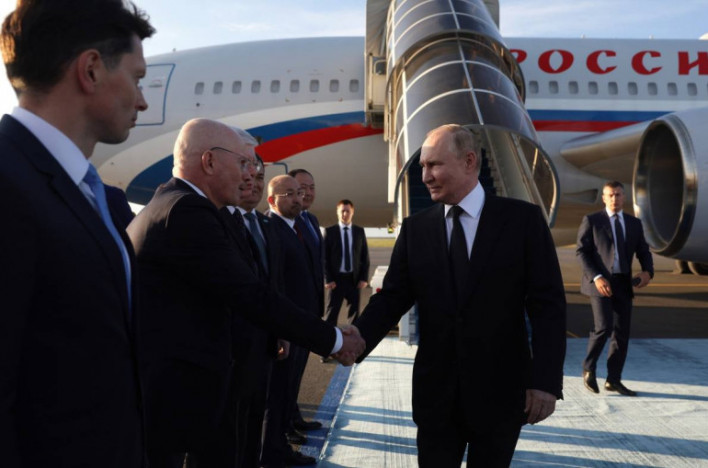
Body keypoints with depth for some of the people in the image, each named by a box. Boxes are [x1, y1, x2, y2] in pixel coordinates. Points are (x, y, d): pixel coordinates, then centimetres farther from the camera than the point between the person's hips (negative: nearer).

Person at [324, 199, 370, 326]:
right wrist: (328, 279, -8)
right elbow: (325, 256, -1)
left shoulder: (359, 231, 9)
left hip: (355, 278, 3)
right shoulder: (329, 231, 2)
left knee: (354, 312, 7)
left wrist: (364, 278, -1)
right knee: (332, 312, -1)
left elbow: (365, 256, 8)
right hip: (336, 278, -2)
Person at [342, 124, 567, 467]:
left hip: (501, 391, -2)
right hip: (435, 392, 2)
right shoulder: (415, 228, 2)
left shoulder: (523, 219, -6)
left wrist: (546, 380, -14)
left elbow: (547, 305, -7)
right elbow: (391, 299, 0)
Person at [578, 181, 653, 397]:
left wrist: (647, 271, -9)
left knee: (622, 332, 4)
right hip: (600, 282, -5)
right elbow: (581, 251, -6)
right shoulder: (591, 221, 0)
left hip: (623, 284, 5)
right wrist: (596, 277, -18)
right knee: (604, 327, -16)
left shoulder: (634, 223, 13)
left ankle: (613, 380, 14)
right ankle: (589, 368, 7)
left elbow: (643, 252, 13)